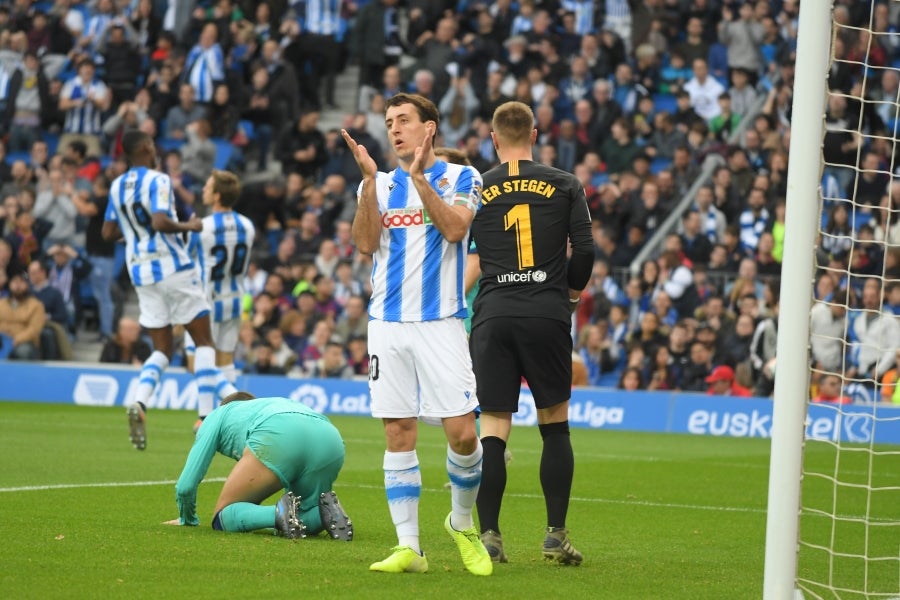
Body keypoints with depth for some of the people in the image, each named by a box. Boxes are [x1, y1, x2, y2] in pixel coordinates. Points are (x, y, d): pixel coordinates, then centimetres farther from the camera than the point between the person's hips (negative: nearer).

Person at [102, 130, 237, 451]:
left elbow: (108, 232, 11)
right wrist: (189, 226, -9)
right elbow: (160, 222, -25)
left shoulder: (117, 186, 8)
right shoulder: (157, 181, -12)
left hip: (141, 272, 6)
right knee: (203, 342, 4)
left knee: (162, 349, 11)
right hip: (173, 267, -6)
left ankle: (138, 403, -16)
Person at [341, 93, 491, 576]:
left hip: (441, 322, -3)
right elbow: (365, 243, -3)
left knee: (462, 433, -9)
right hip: (388, 322, 3)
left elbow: (455, 228, -13)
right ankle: (408, 547, 3)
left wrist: (420, 178, -18)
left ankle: (462, 523, 16)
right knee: (399, 435, 0)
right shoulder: (378, 183, 13)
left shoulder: (461, 177, 4)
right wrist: (370, 180, -12)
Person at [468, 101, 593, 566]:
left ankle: (488, 534, -2)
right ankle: (556, 534, 7)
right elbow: (585, 249, 1)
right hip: (547, 314, 0)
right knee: (555, 426, 10)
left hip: (493, 315, 0)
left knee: (492, 430, 3)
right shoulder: (563, 185, 4)